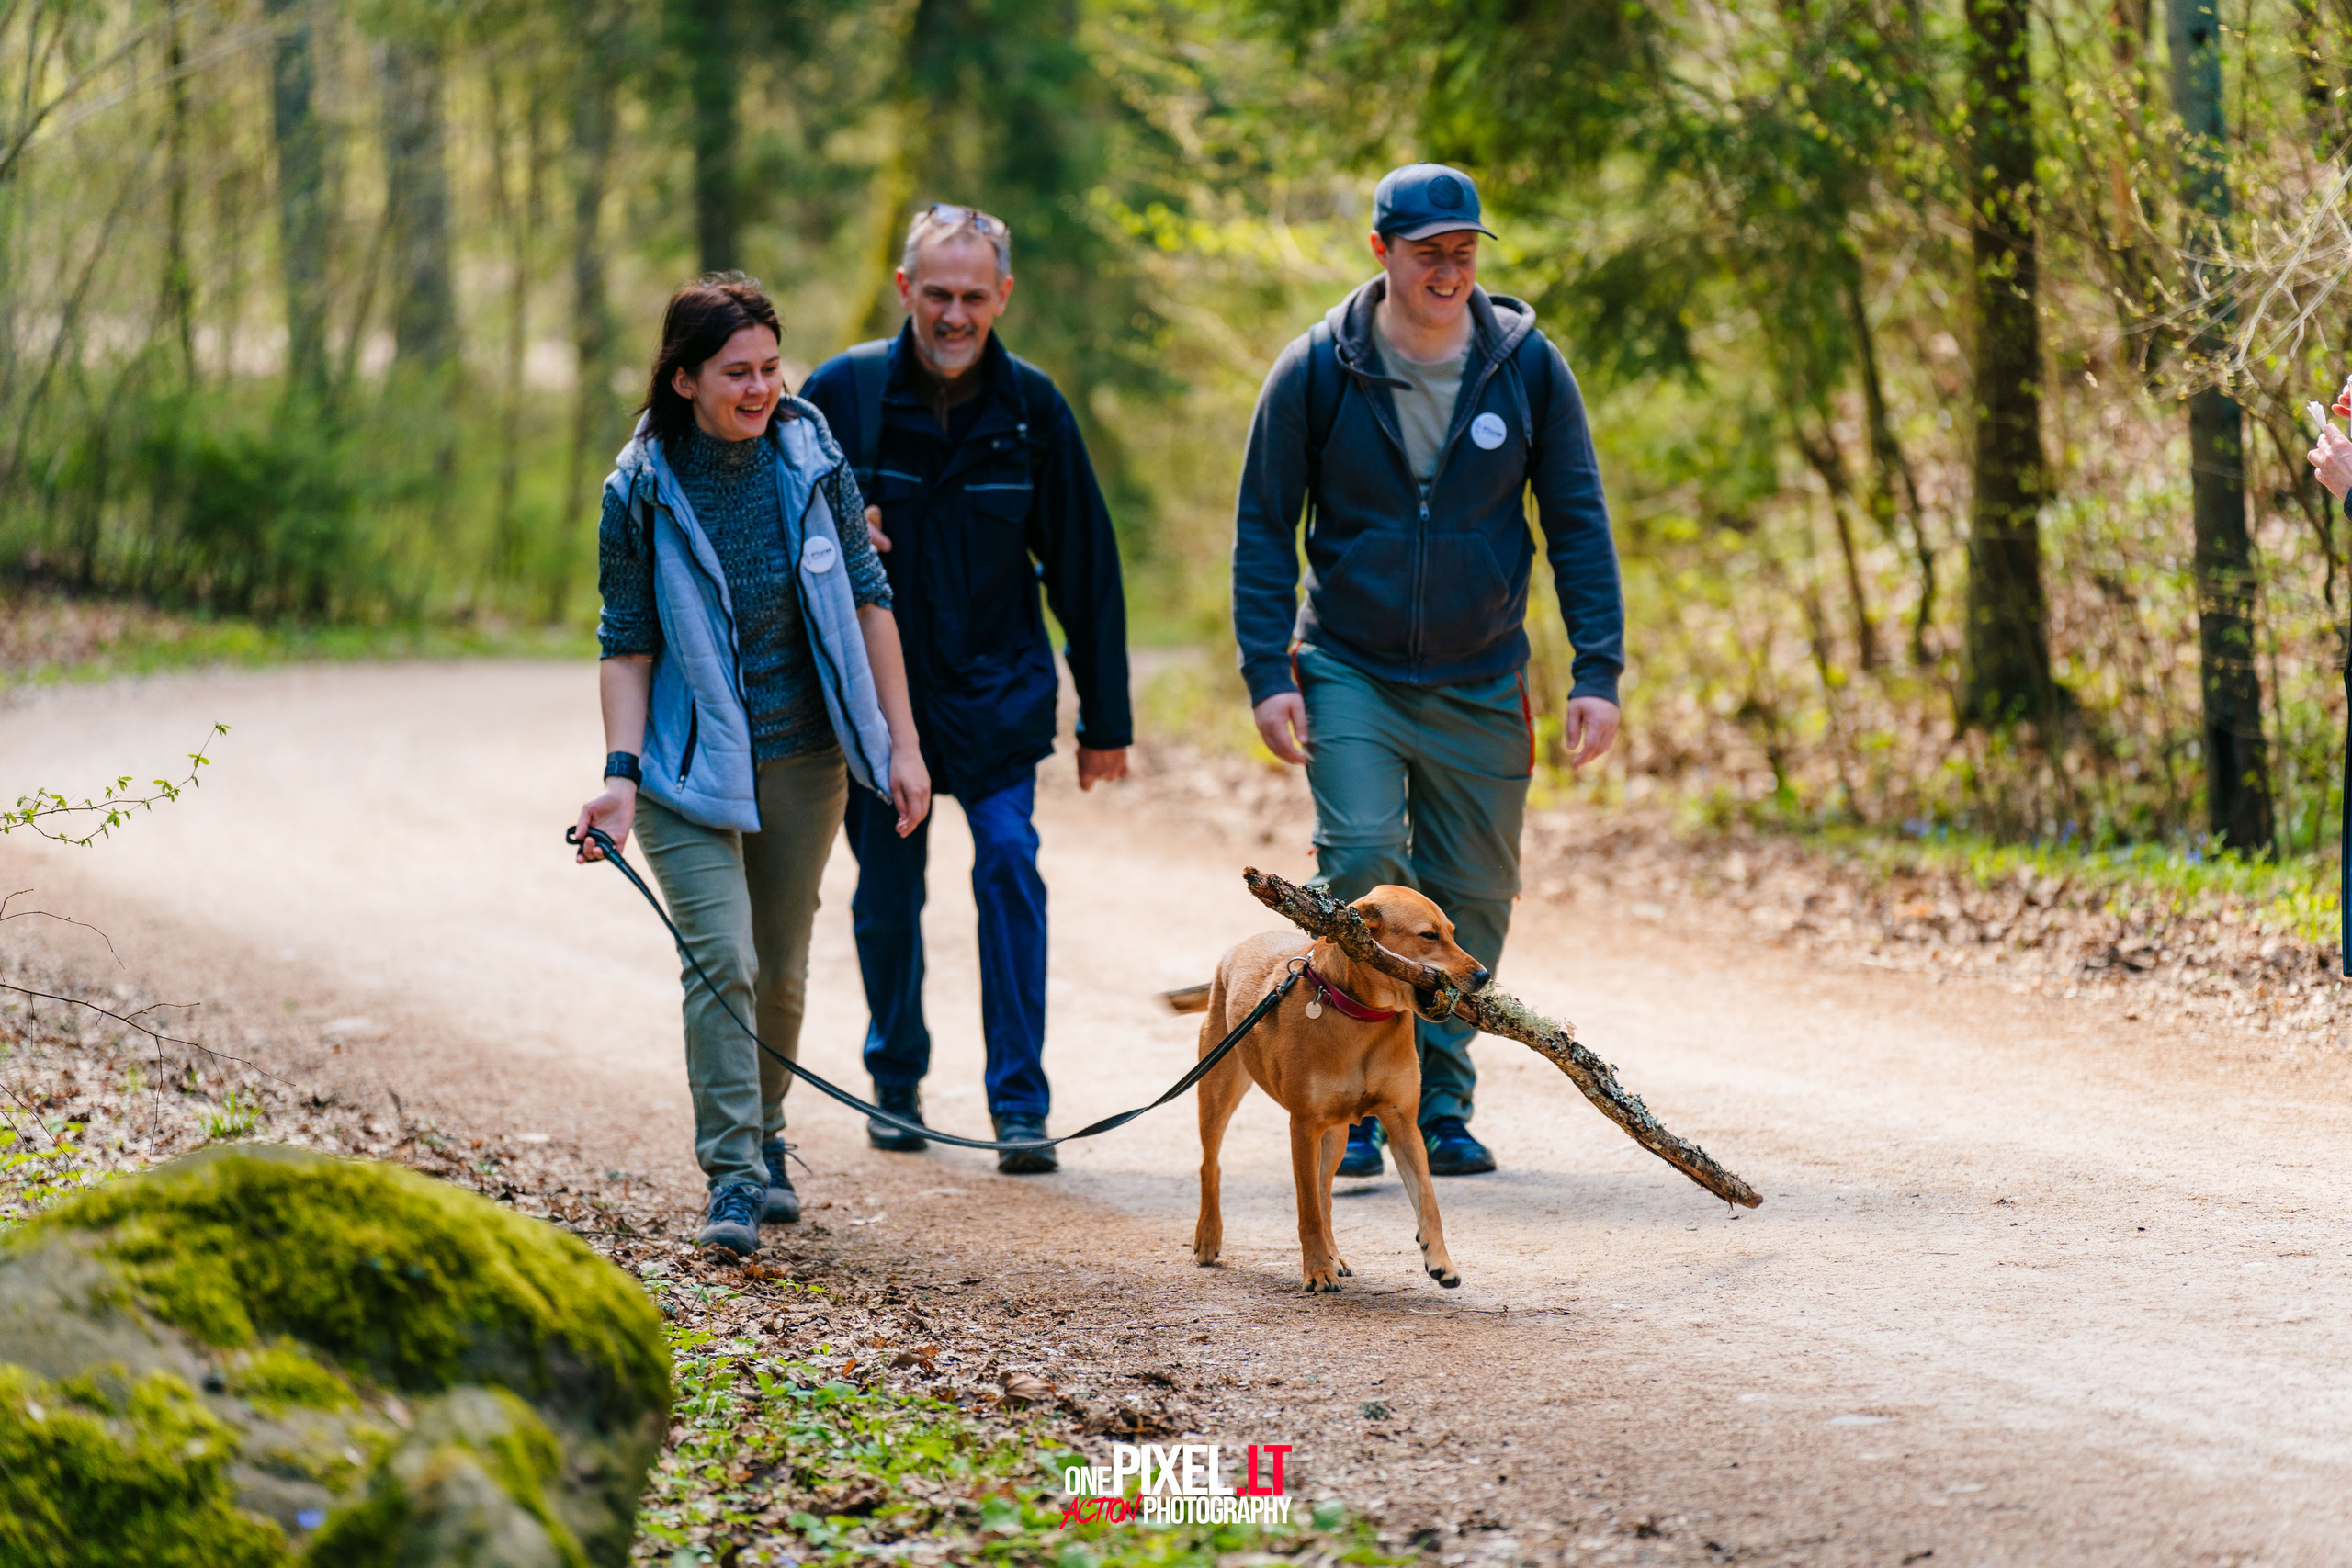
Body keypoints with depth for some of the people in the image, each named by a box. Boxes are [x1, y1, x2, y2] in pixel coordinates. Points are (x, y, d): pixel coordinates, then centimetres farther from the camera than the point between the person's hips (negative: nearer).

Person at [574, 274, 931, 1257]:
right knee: (722, 959, -15)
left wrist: (901, 743, 0)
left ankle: (766, 1146, 31)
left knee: (783, 971, 11)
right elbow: (626, 646, -5)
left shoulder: (810, 457, -5)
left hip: (804, 758, 3)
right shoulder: (642, 491, -10)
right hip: (692, 764, -3)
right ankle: (732, 1177, -11)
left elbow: (867, 600, 2)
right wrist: (620, 777, -15)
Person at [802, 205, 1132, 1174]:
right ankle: (896, 1082, 30)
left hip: (996, 689, 0)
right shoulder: (844, 392, -8)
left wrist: (1106, 721, 3)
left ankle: (1020, 1103, -11)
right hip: (873, 686, 1)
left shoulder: (1031, 406, -5)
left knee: (1009, 863, -15)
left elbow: (1083, 565, 2)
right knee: (887, 892, 7)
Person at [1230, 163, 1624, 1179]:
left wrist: (1597, 673, -5)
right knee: (1362, 861, -18)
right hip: (1349, 672, -2)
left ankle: (1439, 1104, 20)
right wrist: (1269, 672, -8)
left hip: (1481, 685, 2)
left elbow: (1578, 525, 2)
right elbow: (1263, 530, 0)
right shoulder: (1317, 372, -6)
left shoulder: (1527, 366, -3)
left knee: (1472, 900, 5)